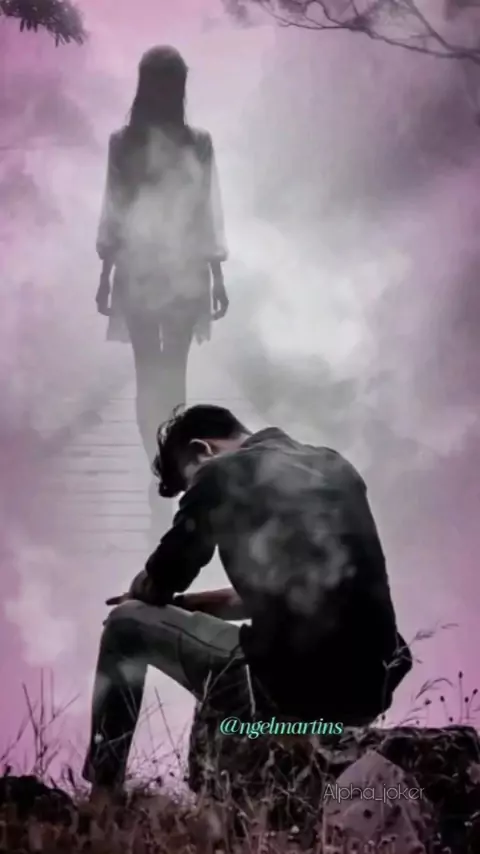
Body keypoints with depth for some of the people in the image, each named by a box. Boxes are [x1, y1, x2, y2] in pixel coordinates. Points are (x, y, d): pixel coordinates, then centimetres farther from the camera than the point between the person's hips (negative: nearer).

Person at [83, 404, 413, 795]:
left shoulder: (221, 474, -2)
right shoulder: (336, 467, 17)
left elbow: (154, 587, 8)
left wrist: (139, 589, 32)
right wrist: (185, 602, 30)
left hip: (288, 688, -7)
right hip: (372, 687, 7)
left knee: (127, 624, 15)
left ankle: (101, 796, 20)